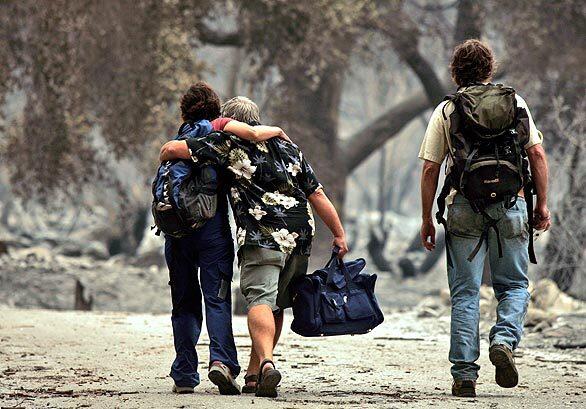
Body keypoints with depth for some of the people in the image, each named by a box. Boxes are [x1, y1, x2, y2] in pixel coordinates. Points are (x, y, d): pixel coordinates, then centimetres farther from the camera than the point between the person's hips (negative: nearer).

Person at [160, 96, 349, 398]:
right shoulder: (289, 149, 21)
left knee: (260, 301, -15)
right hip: (300, 237, 5)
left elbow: (171, 148, 1)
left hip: (262, 237, -5)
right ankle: (254, 373, 20)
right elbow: (317, 195, 17)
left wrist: (165, 164, 23)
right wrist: (339, 235, 20)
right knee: (276, 305, 15)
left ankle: (266, 362, -37)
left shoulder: (229, 146, 5)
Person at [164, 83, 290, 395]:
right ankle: (221, 360, -28)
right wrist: (277, 131, 6)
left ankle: (184, 375, 6)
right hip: (213, 226, -4)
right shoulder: (217, 128, 3)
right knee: (217, 298, -6)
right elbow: (254, 134, -12)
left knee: (184, 302, 10)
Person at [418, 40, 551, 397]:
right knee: (514, 285, 14)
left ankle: (464, 374, -1)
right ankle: (505, 340, -13)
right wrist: (543, 204, 8)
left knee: (465, 293, 4)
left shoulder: (446, 110, 6)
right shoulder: (515, 102, 8)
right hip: (510, 205, 0)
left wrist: (427, 218, 8)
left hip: (464, 206, 0)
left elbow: (430, 169, 2)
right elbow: (537, 153, 3)